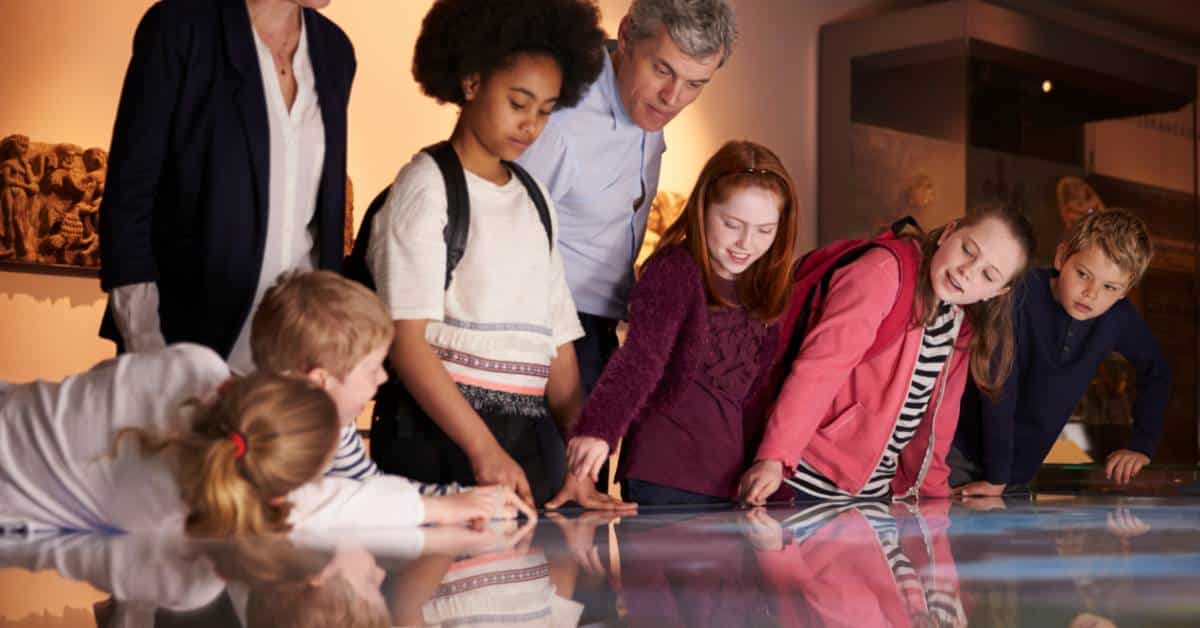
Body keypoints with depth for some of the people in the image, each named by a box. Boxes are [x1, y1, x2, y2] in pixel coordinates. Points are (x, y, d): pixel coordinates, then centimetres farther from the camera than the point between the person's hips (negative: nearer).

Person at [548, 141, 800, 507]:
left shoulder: (763, 292, 13)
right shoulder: (674, 271, -8)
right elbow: (642, 357, -23)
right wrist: (598, 429, -37)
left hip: (730, 481, 6)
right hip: (664, 480, -6)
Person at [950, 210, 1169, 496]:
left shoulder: (1119, 318, -9)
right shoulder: (1021, 294, -23)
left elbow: (1156, 372, 10)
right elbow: (998, 387, -24)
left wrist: (1142, 447, 3)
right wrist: (996, 476, -23)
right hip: (963, 451, -4)